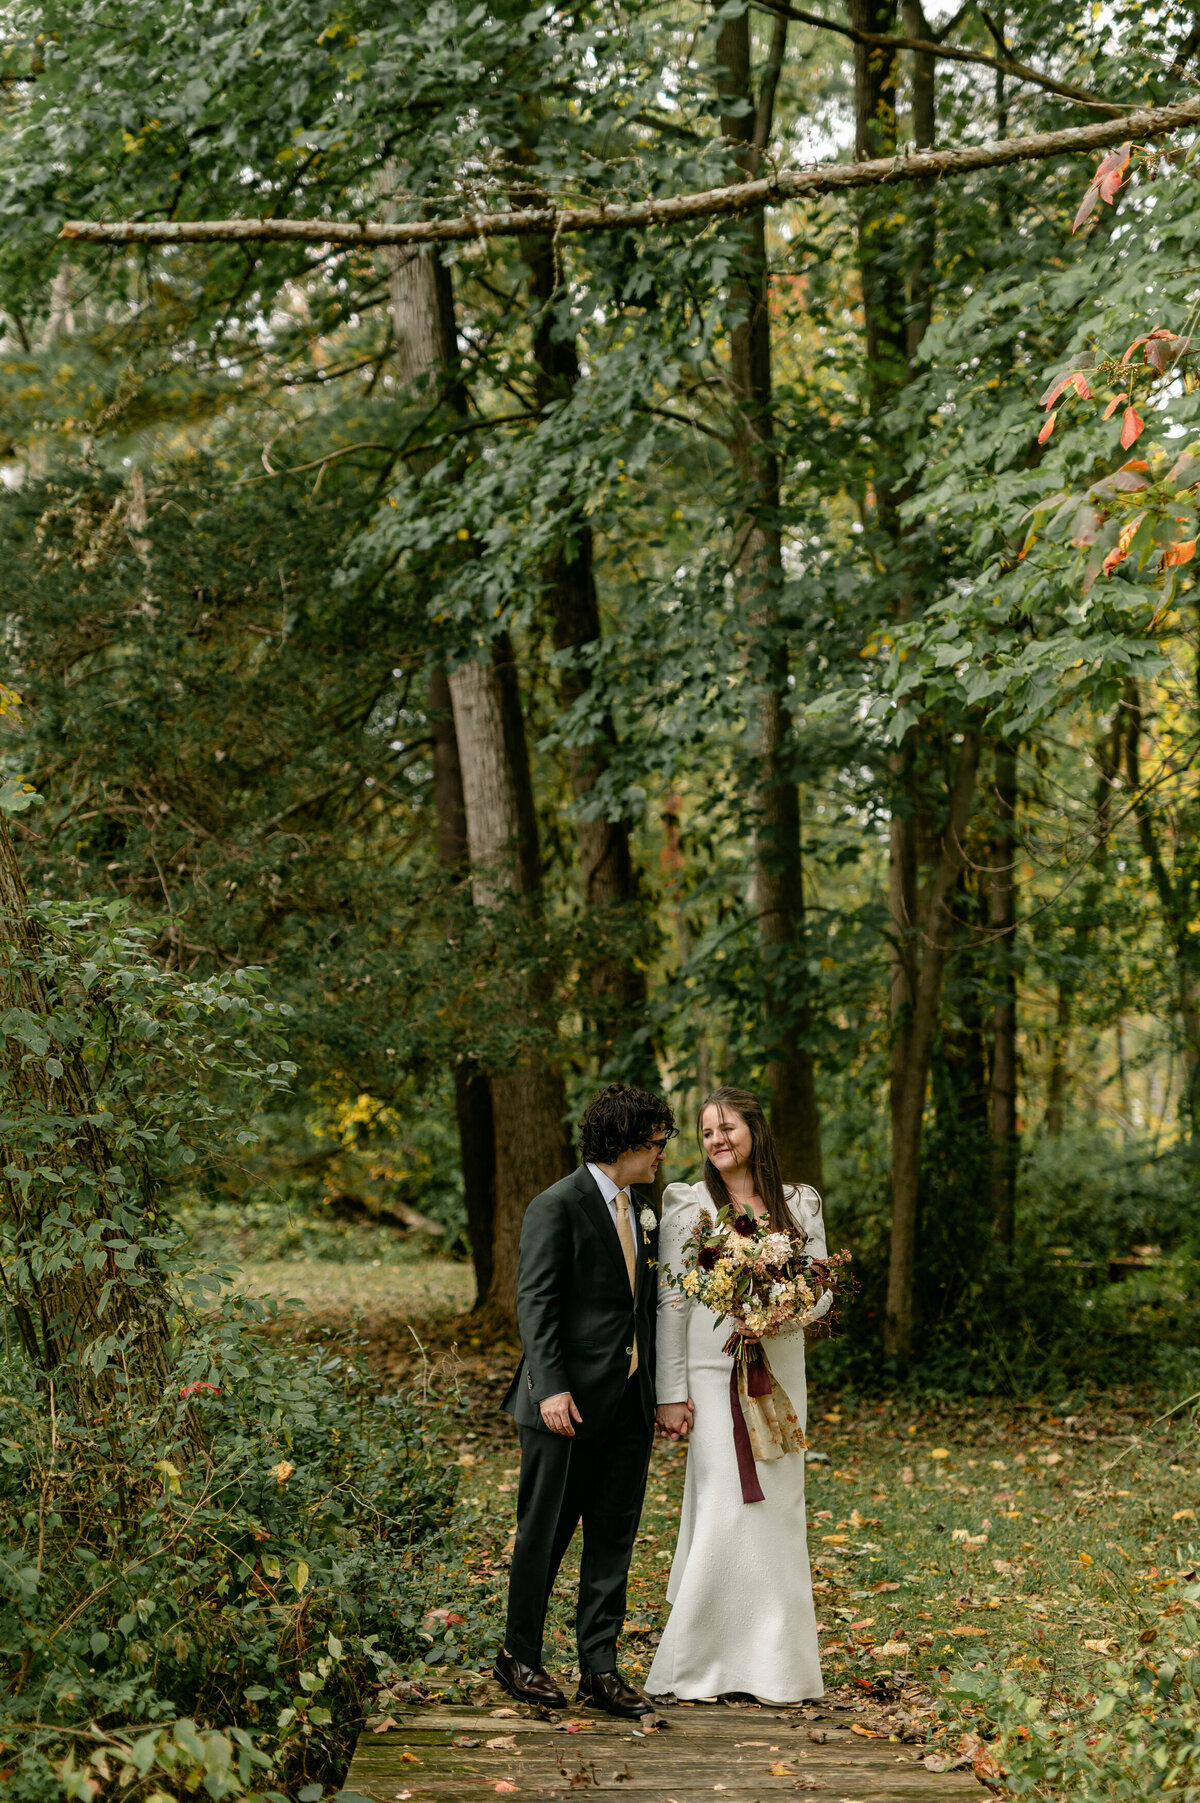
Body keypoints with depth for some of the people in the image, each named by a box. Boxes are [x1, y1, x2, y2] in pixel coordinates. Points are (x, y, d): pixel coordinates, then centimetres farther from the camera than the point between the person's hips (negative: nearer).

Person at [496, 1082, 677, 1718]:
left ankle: (600, 1670, 14)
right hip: (570, 1402, -7)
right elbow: (535, 1303, -14)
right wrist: (552, 1388, -22)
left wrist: (661, 1388, 14)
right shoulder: (558, 1206, -10)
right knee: (545, 1533, 4)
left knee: (614, 1538, 7)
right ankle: (519, 1656, 19)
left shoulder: (640, 1209, 14)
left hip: (629, 1402, 7)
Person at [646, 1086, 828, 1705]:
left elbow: (822, 1289, 9)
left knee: (777, 1509, 4)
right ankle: (696, 1661, 0)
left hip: (779, 1373, 3)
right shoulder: (686, 1206, 1)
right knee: (726, 1508, -9)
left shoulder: (799, 1206, 9)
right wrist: (670, 1394, -6)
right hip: (714, 1374, -3)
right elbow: (670, 1302, -1)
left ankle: (773, 1659, 13)